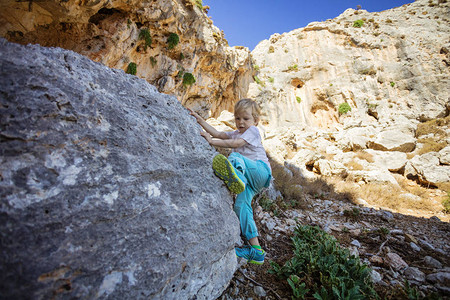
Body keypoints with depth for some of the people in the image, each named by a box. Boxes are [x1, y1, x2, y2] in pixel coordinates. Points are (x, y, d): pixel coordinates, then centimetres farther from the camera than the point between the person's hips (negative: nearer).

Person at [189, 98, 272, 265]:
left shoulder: (253, 130, 1)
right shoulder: (237, 133, 26)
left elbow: (236, 144, -15)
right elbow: (218, 133, 15)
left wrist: (212, 141, -19)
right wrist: (199, 119, 10)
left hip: (260, 170, -7)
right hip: (250, 178, 7)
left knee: (235, 157, -29)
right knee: (241, 206, -7)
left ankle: (235, 175, -66)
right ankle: (256, 251, -2)